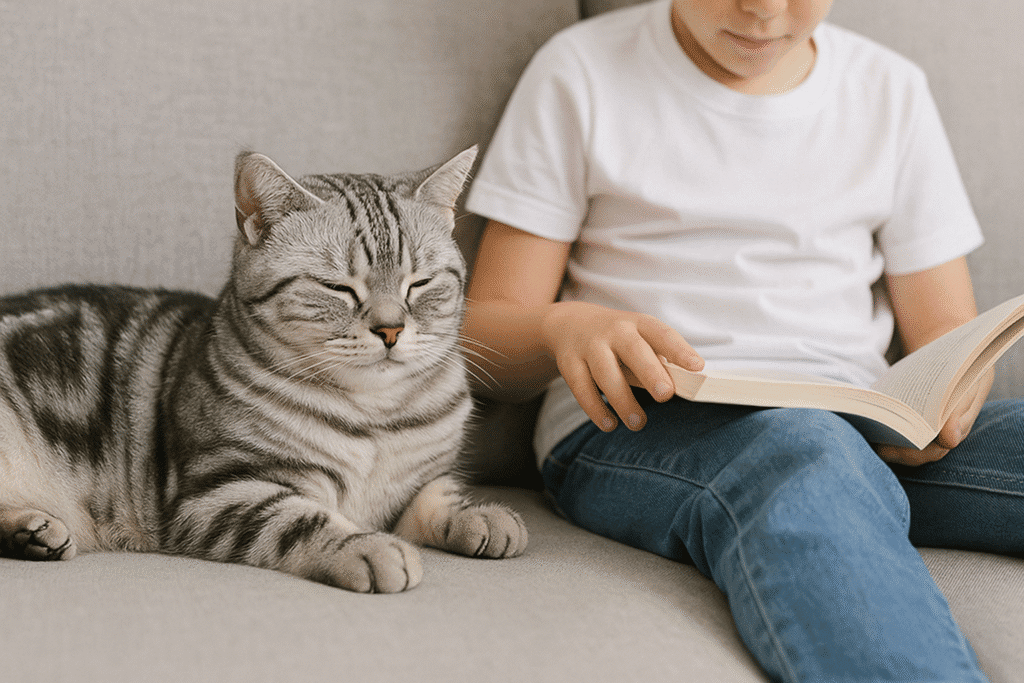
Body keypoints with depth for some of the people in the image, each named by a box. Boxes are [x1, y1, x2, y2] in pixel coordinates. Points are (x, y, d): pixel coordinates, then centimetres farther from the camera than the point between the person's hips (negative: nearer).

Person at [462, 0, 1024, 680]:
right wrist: (562, 329, -21)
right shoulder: (582, 74, 7)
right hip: (637, 425, -3)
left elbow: (950, 337, 14)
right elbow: (484, 337, 4)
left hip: (865, 430, 4)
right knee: (807, 459, -38)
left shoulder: (892, 90, 15)